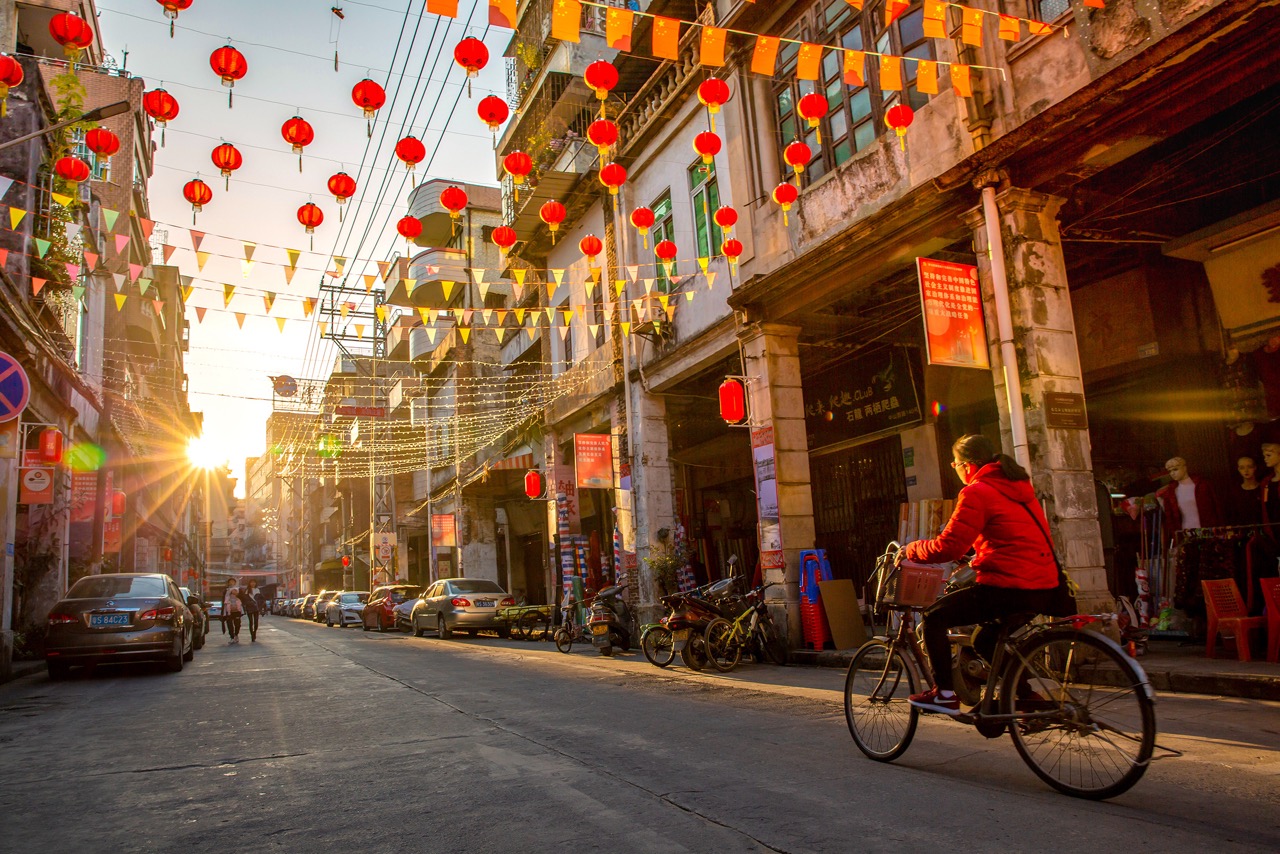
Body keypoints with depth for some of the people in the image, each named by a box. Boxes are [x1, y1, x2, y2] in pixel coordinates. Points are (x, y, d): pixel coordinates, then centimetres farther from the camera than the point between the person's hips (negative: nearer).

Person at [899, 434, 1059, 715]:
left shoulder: (977, 492, -11)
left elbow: (947, 547, -15)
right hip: (1042, 588, 10)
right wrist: (977, 554, 33)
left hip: (1008, 588, -9)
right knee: (986, 640, 29)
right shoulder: (1017, 484, 17)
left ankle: (945, 694, 1)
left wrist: (910, 550, 0)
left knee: (934, 618, 1)